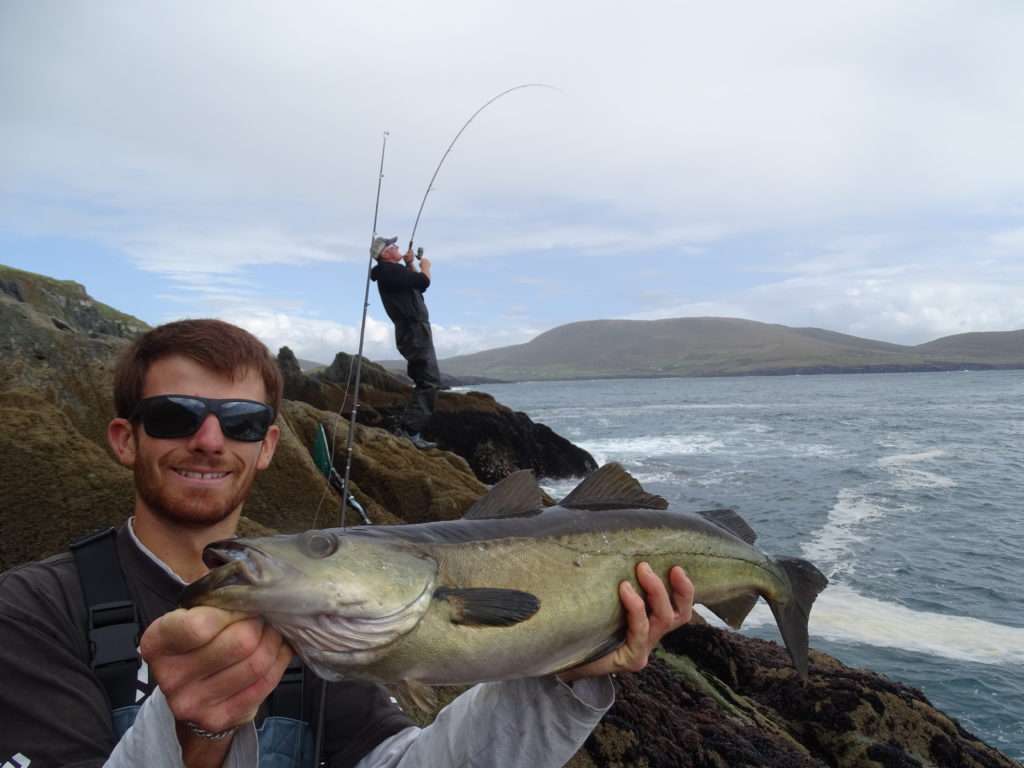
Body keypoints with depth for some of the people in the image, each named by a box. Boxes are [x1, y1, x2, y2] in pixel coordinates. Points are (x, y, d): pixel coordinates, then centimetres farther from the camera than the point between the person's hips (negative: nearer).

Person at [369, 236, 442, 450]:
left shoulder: (392, 271, 20)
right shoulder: (390, 270, -12)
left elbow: (418, 285, 29)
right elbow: (424, 281, -18)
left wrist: (410, 264, 21)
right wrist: (425, 265, 1)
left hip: (413, 333, 11)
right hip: (415, 331, -11)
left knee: (425, 382, 14)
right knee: (430, 382, -15)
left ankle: (407, 428, 13)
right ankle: (411, 430, -18)